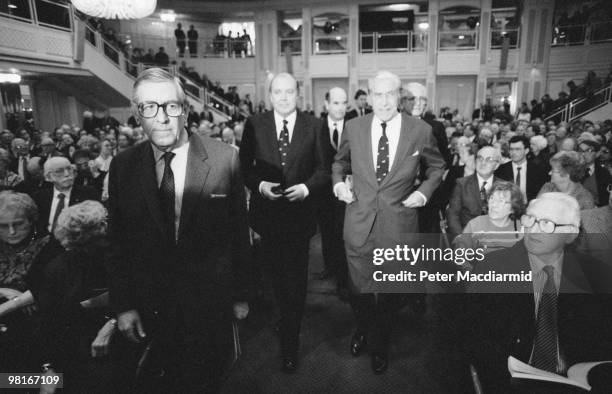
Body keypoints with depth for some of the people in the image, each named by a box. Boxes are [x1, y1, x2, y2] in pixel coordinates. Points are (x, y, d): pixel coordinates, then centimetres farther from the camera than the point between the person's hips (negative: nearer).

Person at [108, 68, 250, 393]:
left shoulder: (224, 159, -13)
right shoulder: (122, 167, -5)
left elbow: (239, 232, -7)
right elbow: (118, 243, 1)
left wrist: (241, 295, -1)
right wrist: (123, 305, 0)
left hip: (210, 305, -2)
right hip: (152, 310, 2)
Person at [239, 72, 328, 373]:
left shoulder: (313, 125, -2)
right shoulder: (254, 125, -1)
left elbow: (323, 168, 0)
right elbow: (244, 166, 2)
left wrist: (306, 187, -17)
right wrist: (259, 184, -16)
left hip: (299, 214, -1)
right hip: (267, 213, 1)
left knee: (296, 280, 8)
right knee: (278, 276, 20)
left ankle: (290, 346, 26)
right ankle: (289, 322, 50)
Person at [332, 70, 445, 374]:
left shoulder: (421, 131, -6)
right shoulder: (353, 128, -2)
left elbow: (436, 166, 10)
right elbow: (340, 161, 15)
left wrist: (424, 191, -6)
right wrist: (338, 182, -3)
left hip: (398, 227, -1)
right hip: (359, 224, 1)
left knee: (388, 293, 16)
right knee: (359, 291, 15)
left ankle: (380, 346, 43)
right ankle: (363, 330, 49)